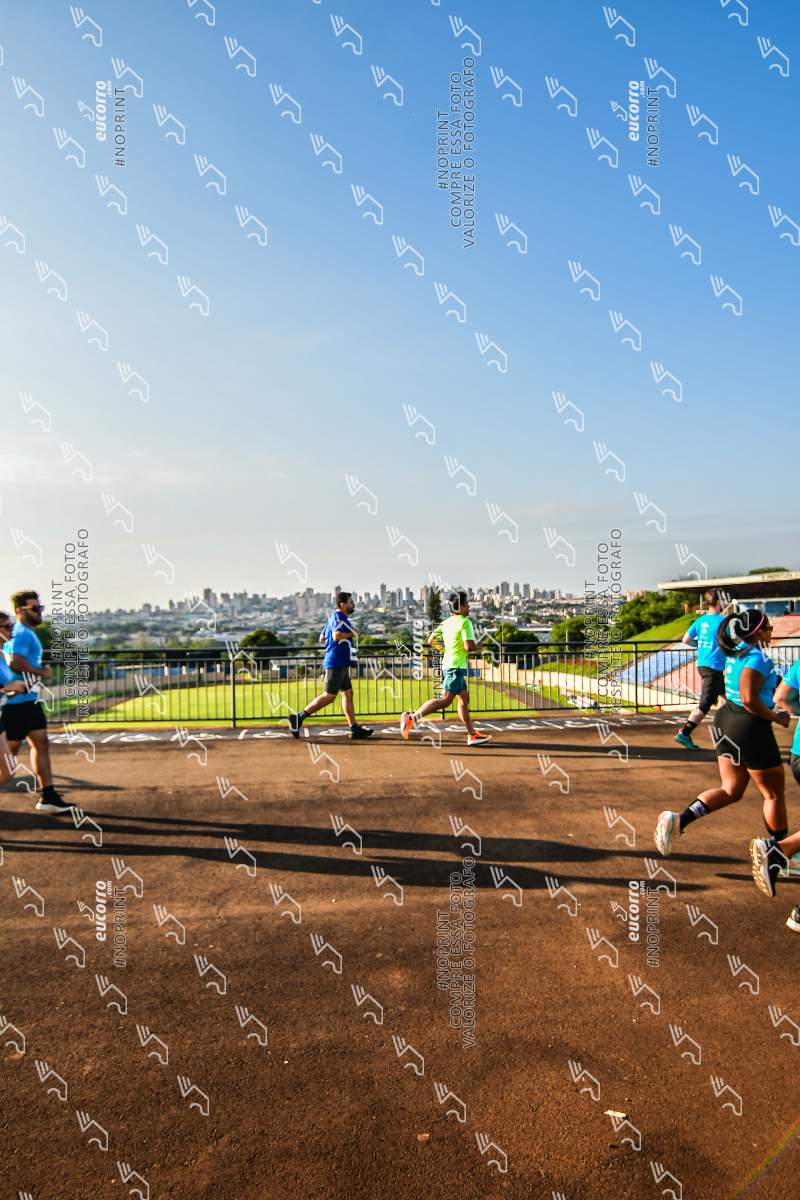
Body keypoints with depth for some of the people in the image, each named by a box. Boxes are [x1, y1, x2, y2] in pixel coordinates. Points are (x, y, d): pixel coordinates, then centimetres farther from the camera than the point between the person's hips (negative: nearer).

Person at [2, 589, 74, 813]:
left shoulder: (28, 633, 16)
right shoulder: (22, 633, -14)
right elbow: (15, 663, -27)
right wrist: (42, 673, -14)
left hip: (29, 699, 10)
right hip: (18, 701, -10)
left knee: (41, 744, 10)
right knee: (10, 749, -2)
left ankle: (48, 797, 13)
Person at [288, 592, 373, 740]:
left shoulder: (334, 617, 19)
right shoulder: (339, 617, -12)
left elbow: (322, 638, 23)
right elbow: (337, 635, -29)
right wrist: (351, 634, -13)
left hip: (341, 664, 11)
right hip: (336, 662, -11)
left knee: (347, 693, 9)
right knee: (329, 696, -10)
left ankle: (355, 728, 11)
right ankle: (298, 717, -7)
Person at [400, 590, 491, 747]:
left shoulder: (446, 622, 11)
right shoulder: (465, 622, -11)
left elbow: (430, 641, 14)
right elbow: (469, 646, -20)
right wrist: (478, 646, 0)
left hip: (448, 664, 10)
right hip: (456, 666, -10)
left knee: (464, 699, 13)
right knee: (445, 700, -12)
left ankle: (472, 735, 17)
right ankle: (412, 718, -16)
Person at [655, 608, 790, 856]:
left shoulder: (734, 653, 10)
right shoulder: (758, 658, -18)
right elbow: (749, 699, -27)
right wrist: (776, 718, -13)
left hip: (726, 720, 9)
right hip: (750, 727, -9)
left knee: (730, 790, 13)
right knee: (774, 794, 10)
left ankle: (678, 819, -4)